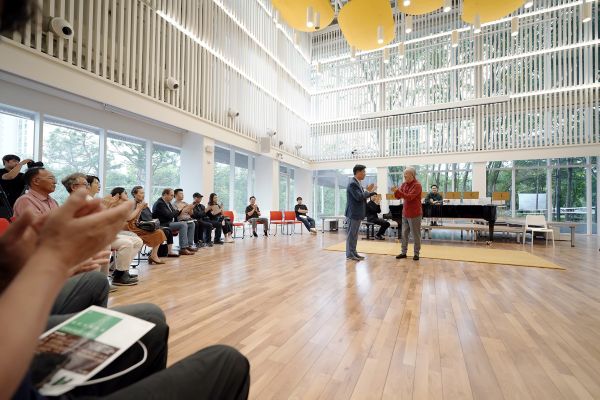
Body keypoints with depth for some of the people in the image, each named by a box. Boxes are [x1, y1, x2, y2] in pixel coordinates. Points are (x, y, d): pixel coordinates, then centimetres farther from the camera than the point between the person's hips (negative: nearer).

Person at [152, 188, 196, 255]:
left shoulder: (168, 203, 15)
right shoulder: (159, 203, -15)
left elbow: (174, 214, 14)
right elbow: (169, 215, -24)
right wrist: (179, 210, -17)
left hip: (170, 222, 10)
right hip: (163, 225, -10)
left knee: (191, 224, 1)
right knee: (183, 224, -30)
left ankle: (189, 245, -3)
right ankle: (183, 249, -31)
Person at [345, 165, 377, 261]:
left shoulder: (357, 183, 14)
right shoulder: (353, 183, -17)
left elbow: (362, 196, 18)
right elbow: (359, 197, -24)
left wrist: (371, 191, 10)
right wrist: (368, 191, -12)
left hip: (357, 213, 10)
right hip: (353, 213, -10)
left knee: (354, 234, 15)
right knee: (351, 234, -2)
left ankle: (353, 253, 24)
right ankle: (350, 254, 7)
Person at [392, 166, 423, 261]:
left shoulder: (417, 185, -14)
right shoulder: (404, 184, 8)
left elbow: (409, 197, -24)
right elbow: (398, 196, 8)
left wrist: (398, 191, -29)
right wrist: (396, 192, -13)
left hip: (414, 214, -7)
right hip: (405, 213, 7)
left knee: (416, 235, 4)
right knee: (404, 234, 11)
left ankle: (416, 253, 16)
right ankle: (403, 252, 20)